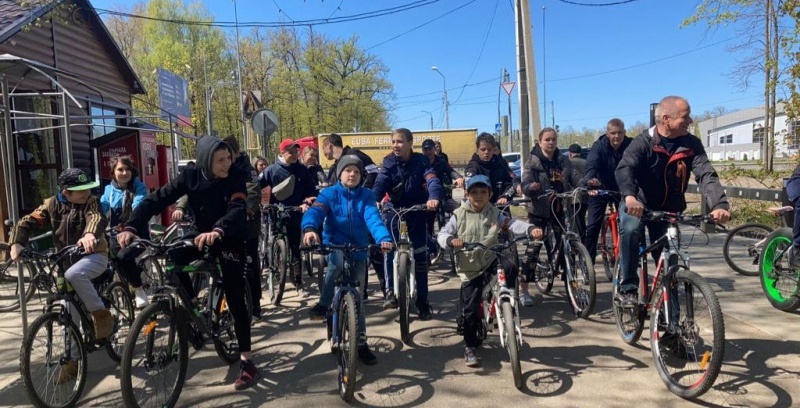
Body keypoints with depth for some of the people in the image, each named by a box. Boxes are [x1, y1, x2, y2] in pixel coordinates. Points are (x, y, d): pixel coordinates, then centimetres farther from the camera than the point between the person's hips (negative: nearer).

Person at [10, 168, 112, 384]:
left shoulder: (91, 202, -12)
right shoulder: (52, 205, -2)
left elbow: (96, 218, -33)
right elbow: (28, 222, -10)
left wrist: (90, 234, -55)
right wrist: (17, 243, -30)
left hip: (94, 255, -4)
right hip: (67, 260, 4)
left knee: (74, 275, -37)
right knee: (70, 314, 5)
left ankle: (101, 313, -17)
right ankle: (71, 361, 18)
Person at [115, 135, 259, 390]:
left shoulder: (237, 177, -21)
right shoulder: (191, 176, -14)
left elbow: (238, 209, -36)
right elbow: (157, 200, -19)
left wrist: (217, 231, -56)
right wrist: (131, 227, -34)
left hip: (230, 239, -3)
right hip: (200, 234, 3)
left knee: (235, 300, -7)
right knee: (172, 262, -25)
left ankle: (246, 362, 2)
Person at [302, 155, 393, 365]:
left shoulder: (366, 196, -2)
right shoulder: (329, 194, -5)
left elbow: (373, 218, -18)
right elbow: (315, 211, -22)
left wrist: (384, 238, -38)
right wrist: (309, 229, -46)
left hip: (358, 250, 2)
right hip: (334, 245, -2)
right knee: (337, 261, -38)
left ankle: (361, 343, 18)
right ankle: (323, 304, -17)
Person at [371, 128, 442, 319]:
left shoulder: (421, 161, -7)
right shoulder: (389, 163, -4)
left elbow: (432, 180, -22)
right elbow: (380, 184, -19)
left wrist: (434, 198, -44)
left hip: (417, 213, 0)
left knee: (420, 258, 4)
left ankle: (423, 304, 15)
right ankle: (390, 291, -21)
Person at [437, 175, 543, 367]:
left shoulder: (495, 213, 0)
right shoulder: (459, 215, -3)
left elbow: (513, 224, -13)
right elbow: (442, 234, -7)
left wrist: (531, 229, -32)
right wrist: (451, 240, -30)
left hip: (491, 260, 1)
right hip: (469, 269, -1)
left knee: (510, 267, -32)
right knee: (470, 309, -1)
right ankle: (470, 347, 18)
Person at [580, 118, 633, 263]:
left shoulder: (631, 145, -13)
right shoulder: (599, 146, -19)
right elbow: (592, 164, -35)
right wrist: (590, 179, -56)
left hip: (622, 190, 2)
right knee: (593, 225, -7)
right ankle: (587, 260, 0)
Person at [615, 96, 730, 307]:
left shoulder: (692, 145, -10)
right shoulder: (643, 142, -20)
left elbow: (707, 175, -19)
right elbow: (624, 169, -36)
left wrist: (720, 204, -39)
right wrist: (629, 196, -57)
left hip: (669, 210, 4)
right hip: (637, 204, -3)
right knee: (630, 230, -35)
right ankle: (629, 288, -22)